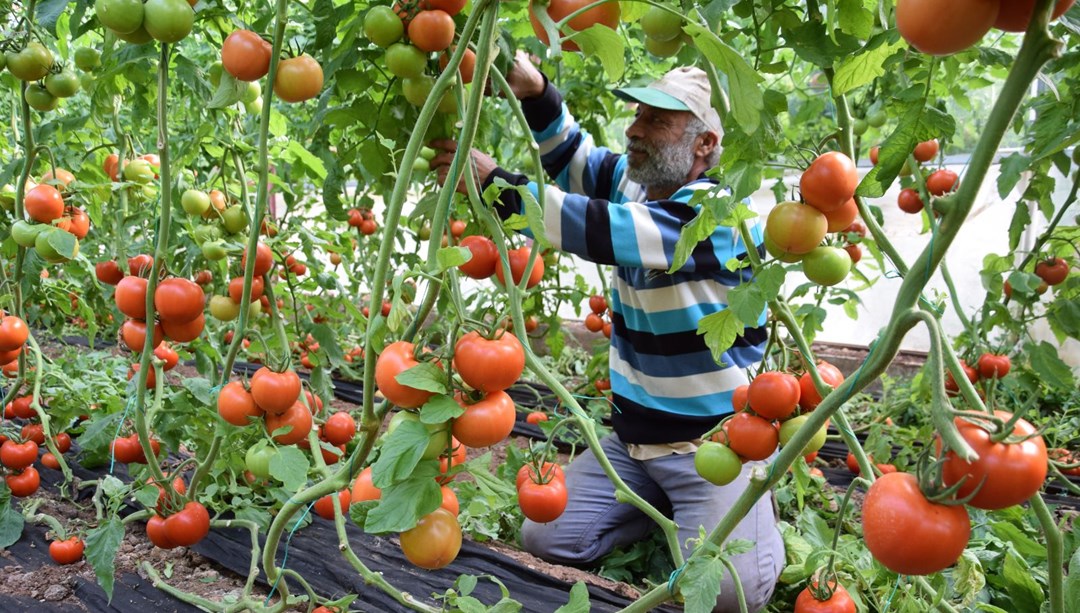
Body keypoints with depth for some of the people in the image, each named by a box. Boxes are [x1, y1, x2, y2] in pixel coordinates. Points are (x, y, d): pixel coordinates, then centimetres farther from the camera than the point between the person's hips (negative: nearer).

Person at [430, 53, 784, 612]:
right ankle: (664, 505, 17)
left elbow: (602, 230, -32)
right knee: (543, 538, -2)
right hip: (632, 439, 7)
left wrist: (493, 184, -30)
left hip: (716, 443, -6)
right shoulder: (632, 181, 3)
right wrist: (535, 95, -13)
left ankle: (752, 506, 10)